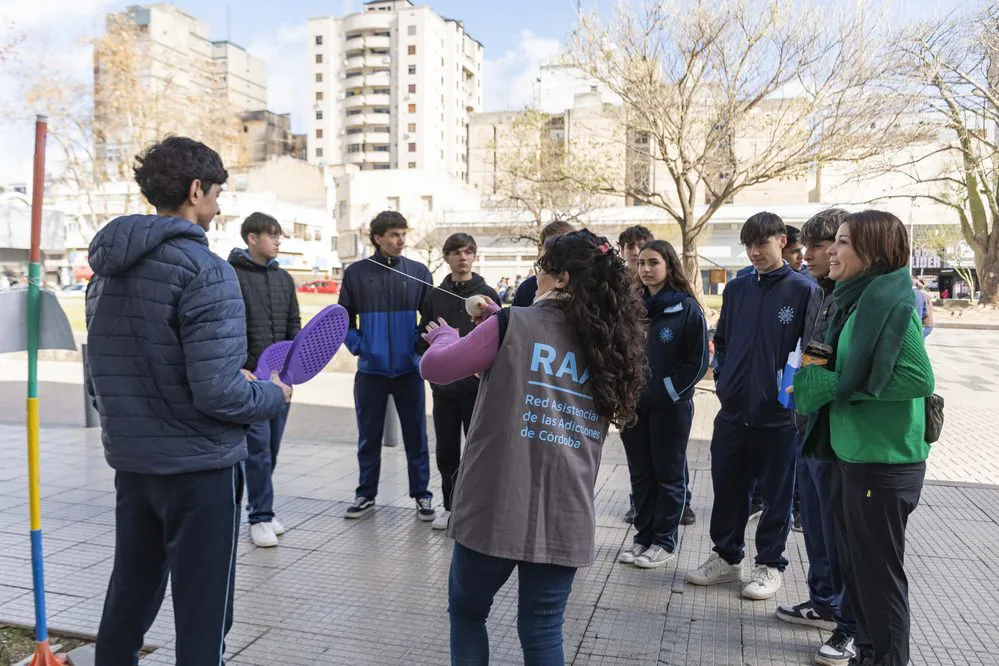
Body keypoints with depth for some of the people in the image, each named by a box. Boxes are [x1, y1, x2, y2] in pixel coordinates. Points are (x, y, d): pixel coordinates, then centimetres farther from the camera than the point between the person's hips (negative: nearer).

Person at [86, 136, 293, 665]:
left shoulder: (107, 269, 7)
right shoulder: (205, 271, -19)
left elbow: (98, 380, 13)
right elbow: (217, 392, -24)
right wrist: (276, 396, -6)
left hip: (130, 462, 8)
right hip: (200, 468, -8)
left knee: (127, 604, 22)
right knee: (202, 621, 5)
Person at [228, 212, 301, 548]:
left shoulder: (284, 278, 13)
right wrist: (236, 368, -16)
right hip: (249, 377, -5)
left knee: (272, 448, 11)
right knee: (258, 447, -5)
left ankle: (260, 508, 24)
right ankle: (261, 517, 5)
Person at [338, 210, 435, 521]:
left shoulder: (419, 272, 1)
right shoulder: (356, 273, 0)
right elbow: (344, 318, 7)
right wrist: (358, 346, -5)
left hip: (409, 369, 0)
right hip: (370, 369, 0)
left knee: (415, 434, 7)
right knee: (369, 437, 10)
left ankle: (422, 494, 19)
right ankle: (366, 495, 24)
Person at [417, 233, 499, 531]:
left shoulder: (487, 295, 0)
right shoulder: (435, 296, 7)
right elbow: (423, 337, 10)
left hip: (477, 385, -3)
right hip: (443, 385, 3)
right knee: (446, 450, 10)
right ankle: (451, 506, 24)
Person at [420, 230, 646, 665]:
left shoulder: (513, 325, -9)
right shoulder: (608, 346, 6)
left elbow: (434, 367, 0)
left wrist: (444, 335, 21)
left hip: (496, 508, -3)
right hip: (564, 517, 4)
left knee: (467, 612, 20)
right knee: (542, 631, 15)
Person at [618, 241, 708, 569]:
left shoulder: (687, 308, -8)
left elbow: (698, 360, -9)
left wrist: (669, 392, -12)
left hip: (670, 406, -4)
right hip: (633, 404, 5)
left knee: (669, 475, 7)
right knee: (640, 474, 12)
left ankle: (664, 542, 19)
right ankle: (643, 536, 25)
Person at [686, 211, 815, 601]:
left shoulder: (802, 290, -5)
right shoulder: (736, 289, 9)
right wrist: (723, 378, 7)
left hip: (778, 415, -5)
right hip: (732, 411, 5)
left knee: (776, 493, 9)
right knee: (727, 488, 13)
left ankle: (770, 565, 24)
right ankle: (726, 557, 29)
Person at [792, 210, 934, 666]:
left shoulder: (889, 299, -17)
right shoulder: (854, 299, 10)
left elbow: (919, 377, -22)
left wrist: (835, 386, -19)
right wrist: (816, 382, 3)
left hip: (884, 463, -9)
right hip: (850, 455, 9)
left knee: (879, 572, 5)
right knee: (853, 564, 19)